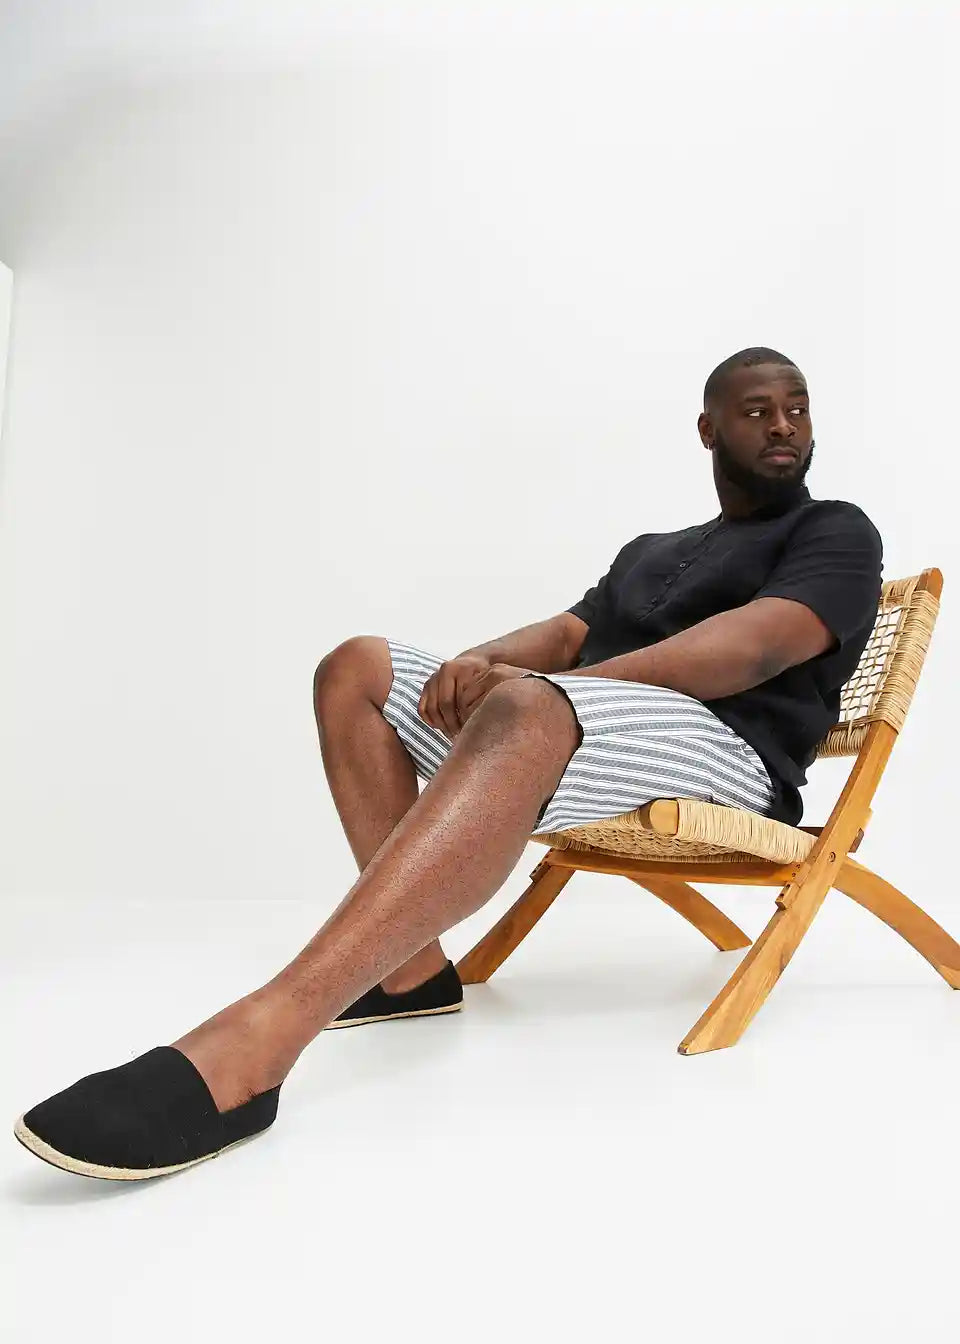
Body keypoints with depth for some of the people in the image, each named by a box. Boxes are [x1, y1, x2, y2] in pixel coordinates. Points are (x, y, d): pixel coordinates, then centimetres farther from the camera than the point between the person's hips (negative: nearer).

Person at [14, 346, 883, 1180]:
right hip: (586, 737, 7)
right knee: (359, 668, -1)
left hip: (725, 754, -7)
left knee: (524, 710, -39)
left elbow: (755, 647, -12)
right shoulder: (649, 549, 30)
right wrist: (480, 662, -10)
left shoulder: (834, 532, 9)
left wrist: (526, 682, -20)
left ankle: (250, 1048, -51)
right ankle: (414, 966, -13)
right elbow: (564, 635, 16)